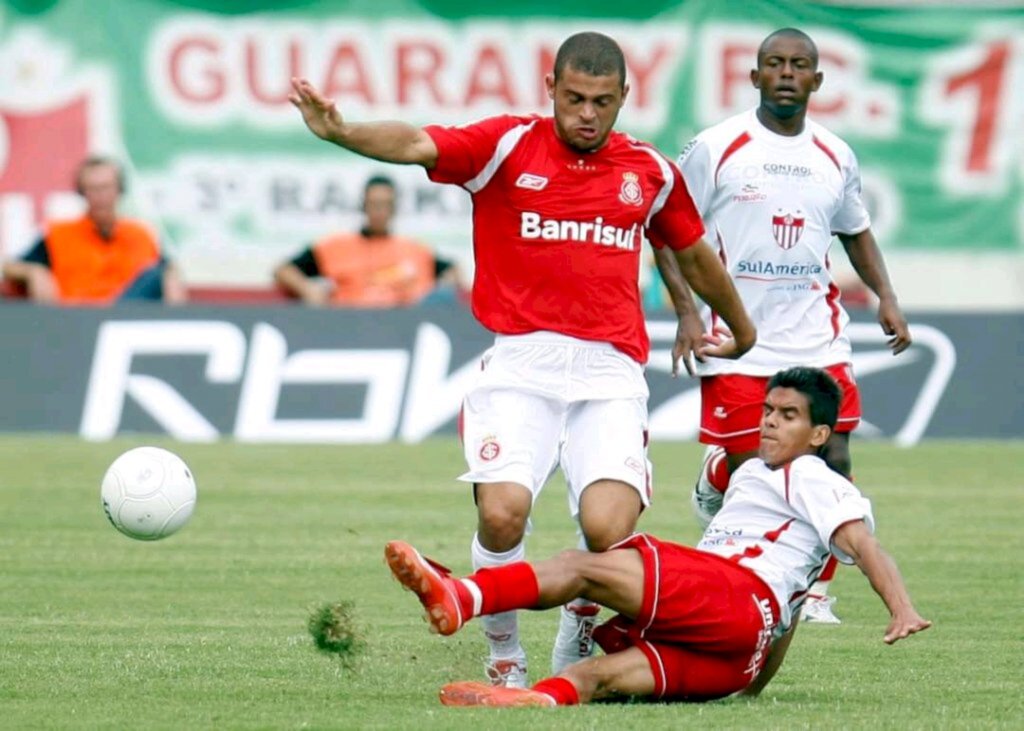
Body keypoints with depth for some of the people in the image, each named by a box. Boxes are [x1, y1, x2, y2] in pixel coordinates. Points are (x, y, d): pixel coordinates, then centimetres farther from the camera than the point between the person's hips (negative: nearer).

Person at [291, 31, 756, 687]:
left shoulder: (651, 171, 13)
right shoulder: (507, 146, 3)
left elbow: (696, 257, 29)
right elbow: (416, 146, -14)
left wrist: (742, 335, 43)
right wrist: (341, 133, -35)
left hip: (611, 370, 2)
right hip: (520, 365, -1)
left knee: (608, 528, -18)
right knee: (502, 512, -22)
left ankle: (579, 635, 16)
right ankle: (505, 658, 5)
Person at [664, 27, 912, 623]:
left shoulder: (835, 157, 8)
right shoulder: (717, 148, -3)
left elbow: (855, 231, 24)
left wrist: (885, 296, 10)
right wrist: (687, 311, -10)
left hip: (818, 341, 3)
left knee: (834, 467, -7)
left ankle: (818, 592, 6)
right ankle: (716, 479, 35)